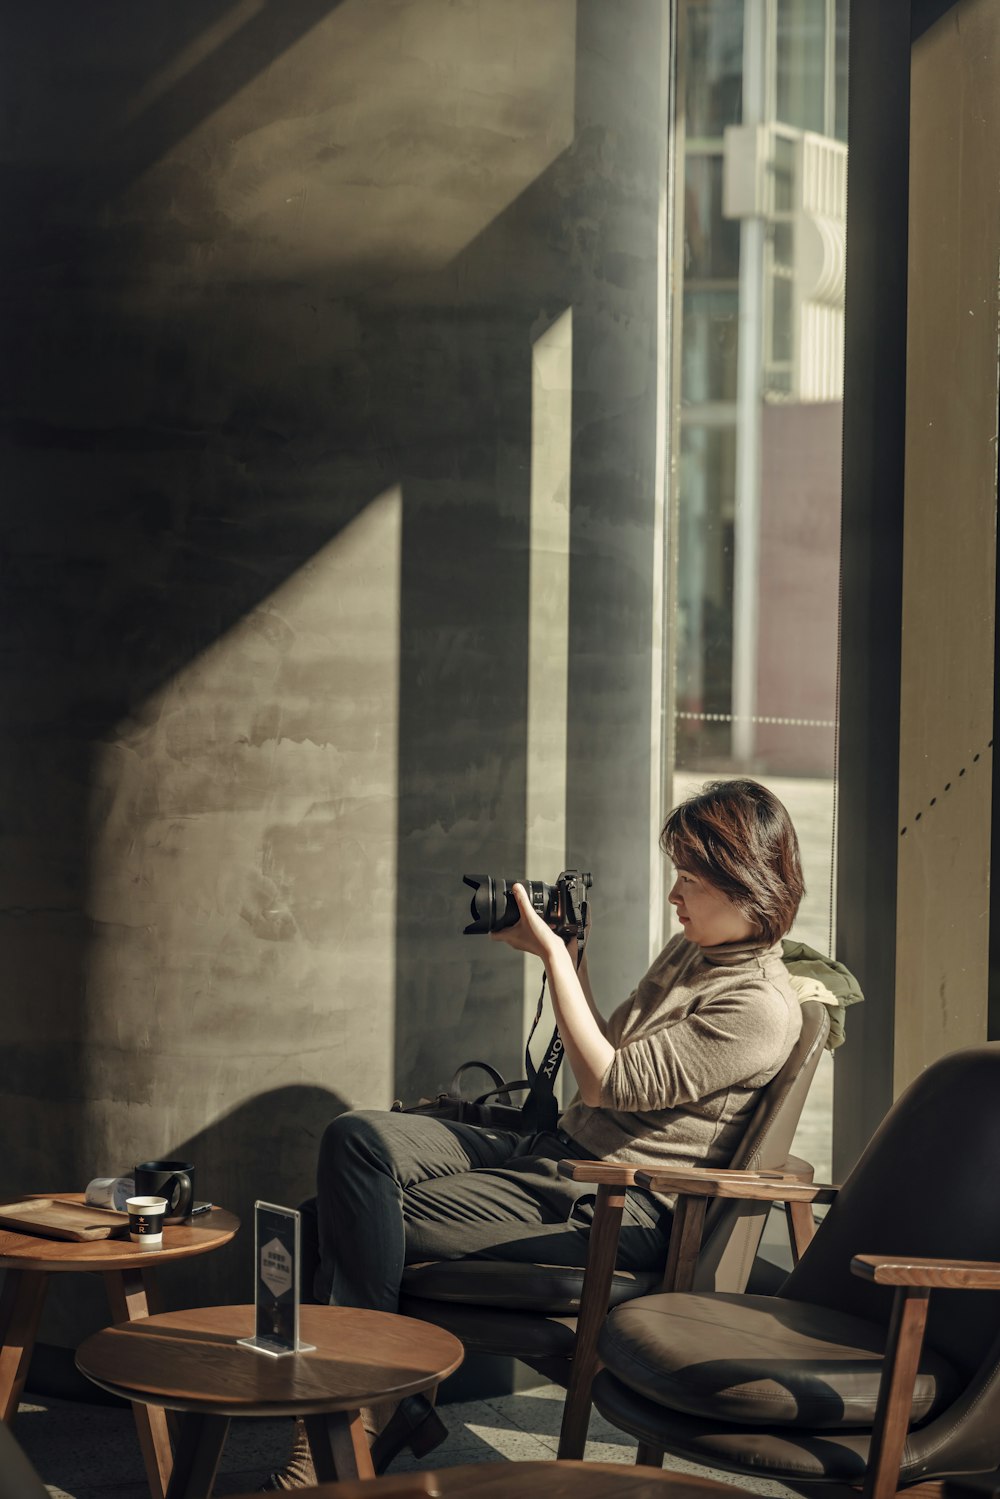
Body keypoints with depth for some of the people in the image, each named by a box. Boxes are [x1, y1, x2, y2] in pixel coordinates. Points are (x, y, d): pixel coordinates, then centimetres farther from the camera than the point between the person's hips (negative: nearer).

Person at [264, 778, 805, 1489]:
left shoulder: (761, 1006, -14)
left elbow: (607, 1084, -15)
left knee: (375, 1225, -17)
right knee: (360, 1137, -14)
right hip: (559, 1152, 9)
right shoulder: (687, 952, 16)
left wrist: (555, 958, -10)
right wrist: (573, 963, 13)